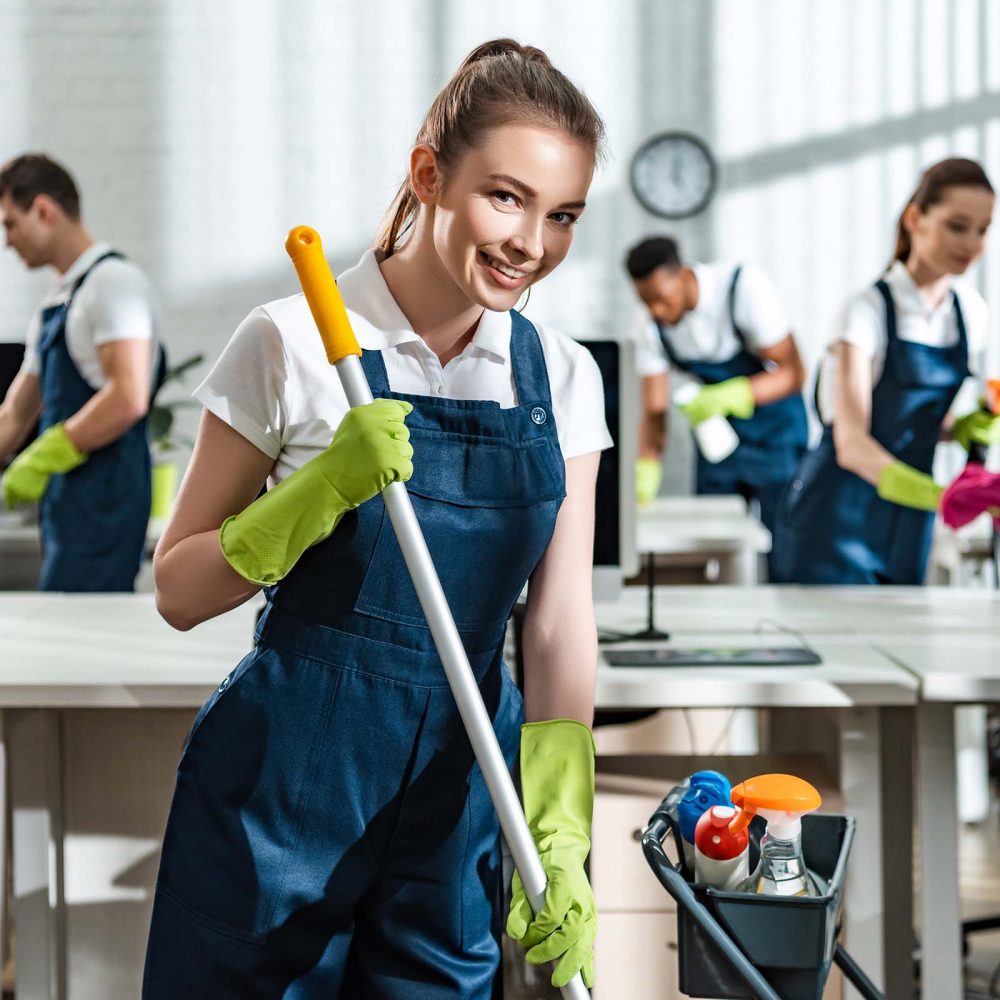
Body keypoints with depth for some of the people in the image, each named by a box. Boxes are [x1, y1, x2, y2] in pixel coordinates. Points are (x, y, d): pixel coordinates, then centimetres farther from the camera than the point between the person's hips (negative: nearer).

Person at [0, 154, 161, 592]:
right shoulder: (55, 301, 21)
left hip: (101, 504, -9)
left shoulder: (114, 281, -8)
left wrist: (41, 460, -15)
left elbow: (128, 399, -20)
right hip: (66, 506, 9)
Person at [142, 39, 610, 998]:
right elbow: (179, 591, -6)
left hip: (461, 797, 3)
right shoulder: (293, 343, -9)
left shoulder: (562, 378, 2)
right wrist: (326, 487, -21)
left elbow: (559, 620, -2)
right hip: (287, 781, -3)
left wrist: (560, 838, -13)